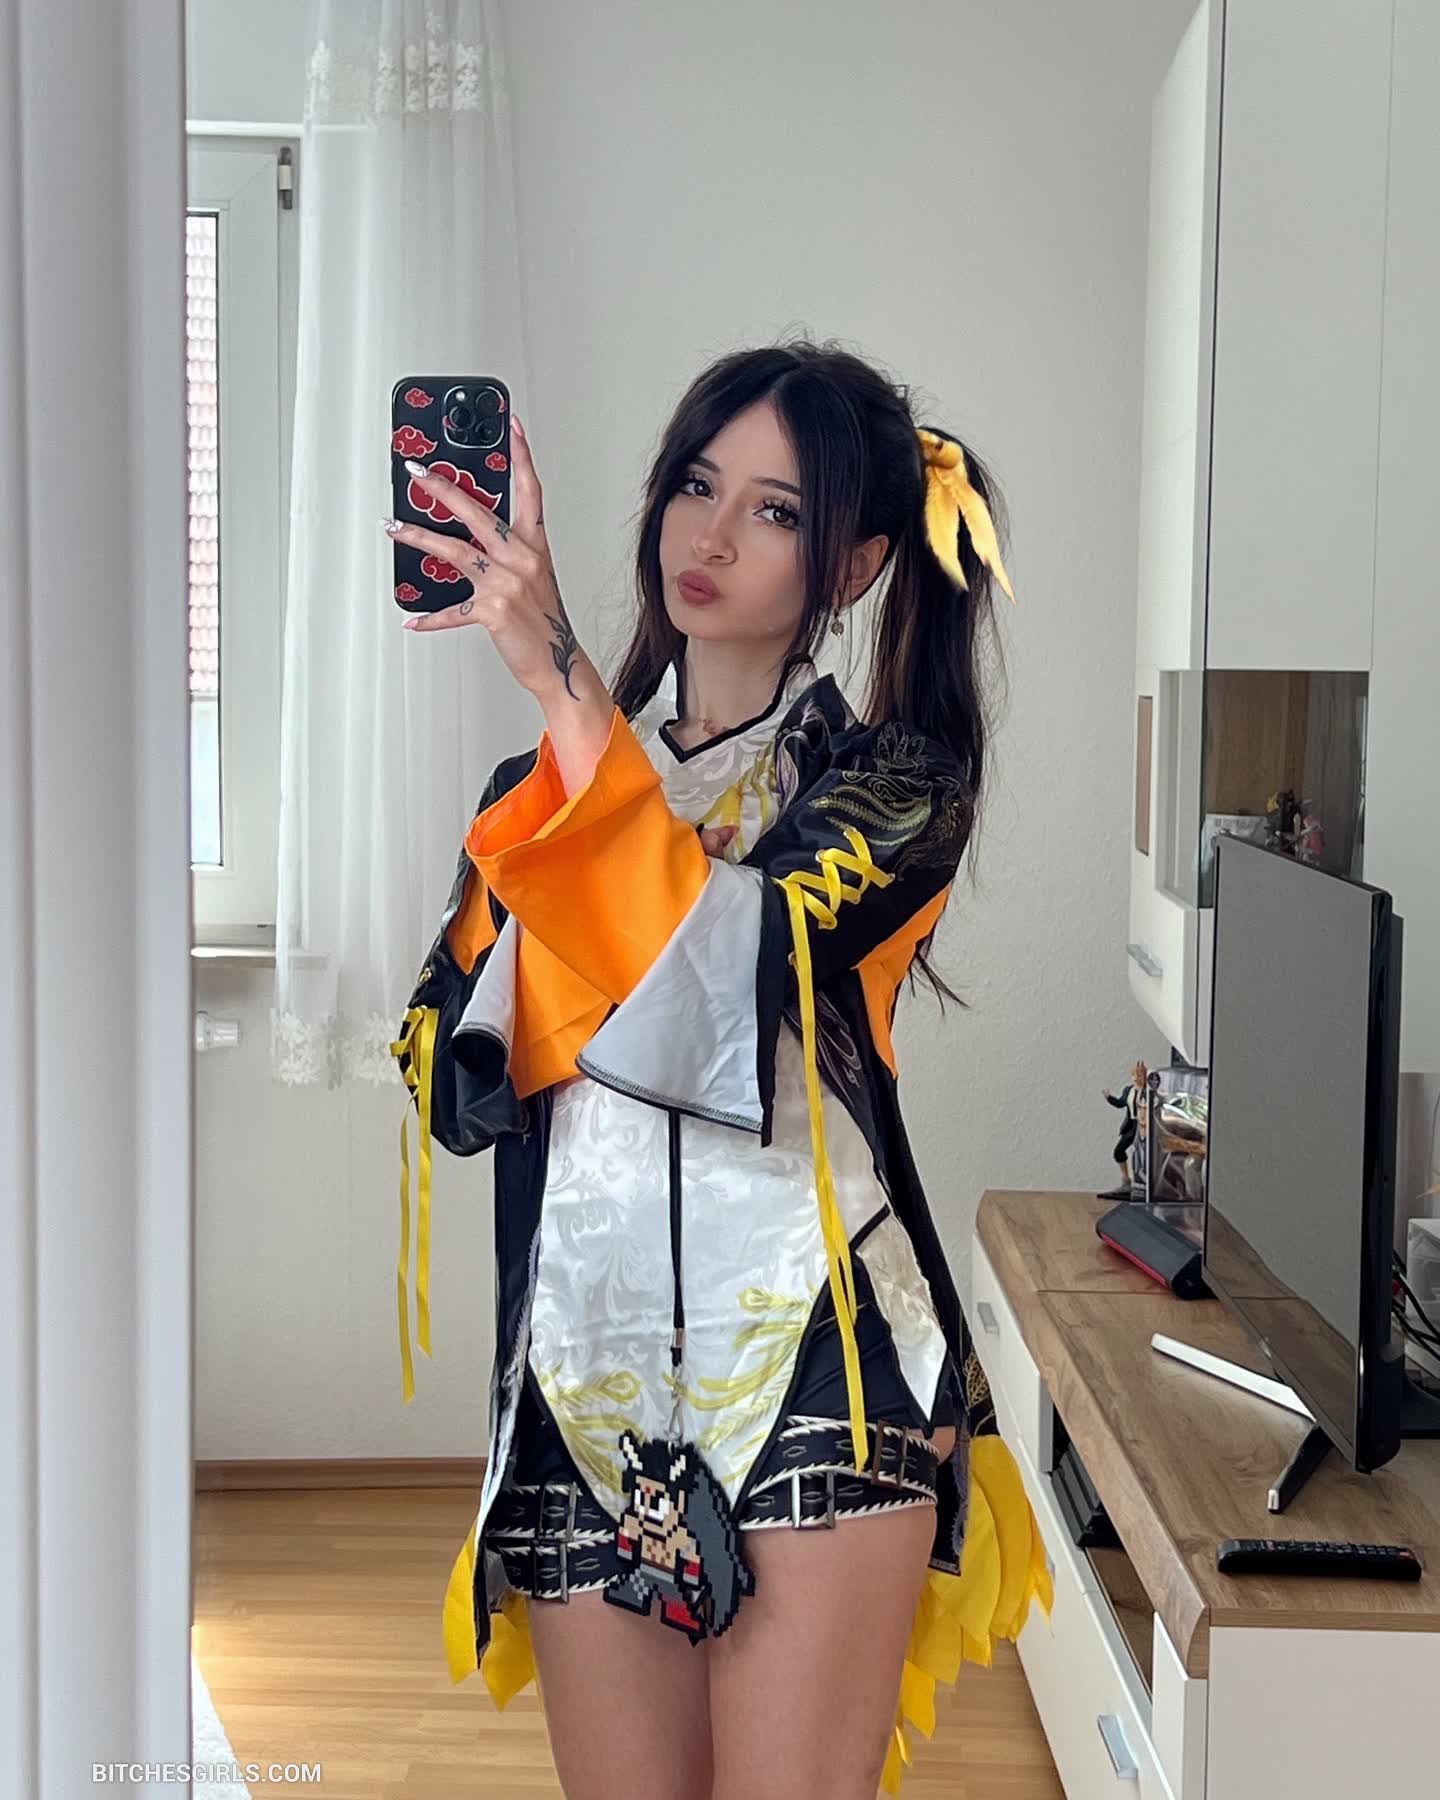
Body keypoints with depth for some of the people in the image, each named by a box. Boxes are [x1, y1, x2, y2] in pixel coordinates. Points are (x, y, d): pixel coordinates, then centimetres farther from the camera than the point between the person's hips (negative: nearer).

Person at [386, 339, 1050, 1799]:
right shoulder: (546, 781, 14)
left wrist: (557, 673, -21)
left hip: (811, 1363, -3)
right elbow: (453, 1085, 6)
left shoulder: (890, 776, 3)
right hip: (587, 1373, 4)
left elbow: (717, 959, -17)